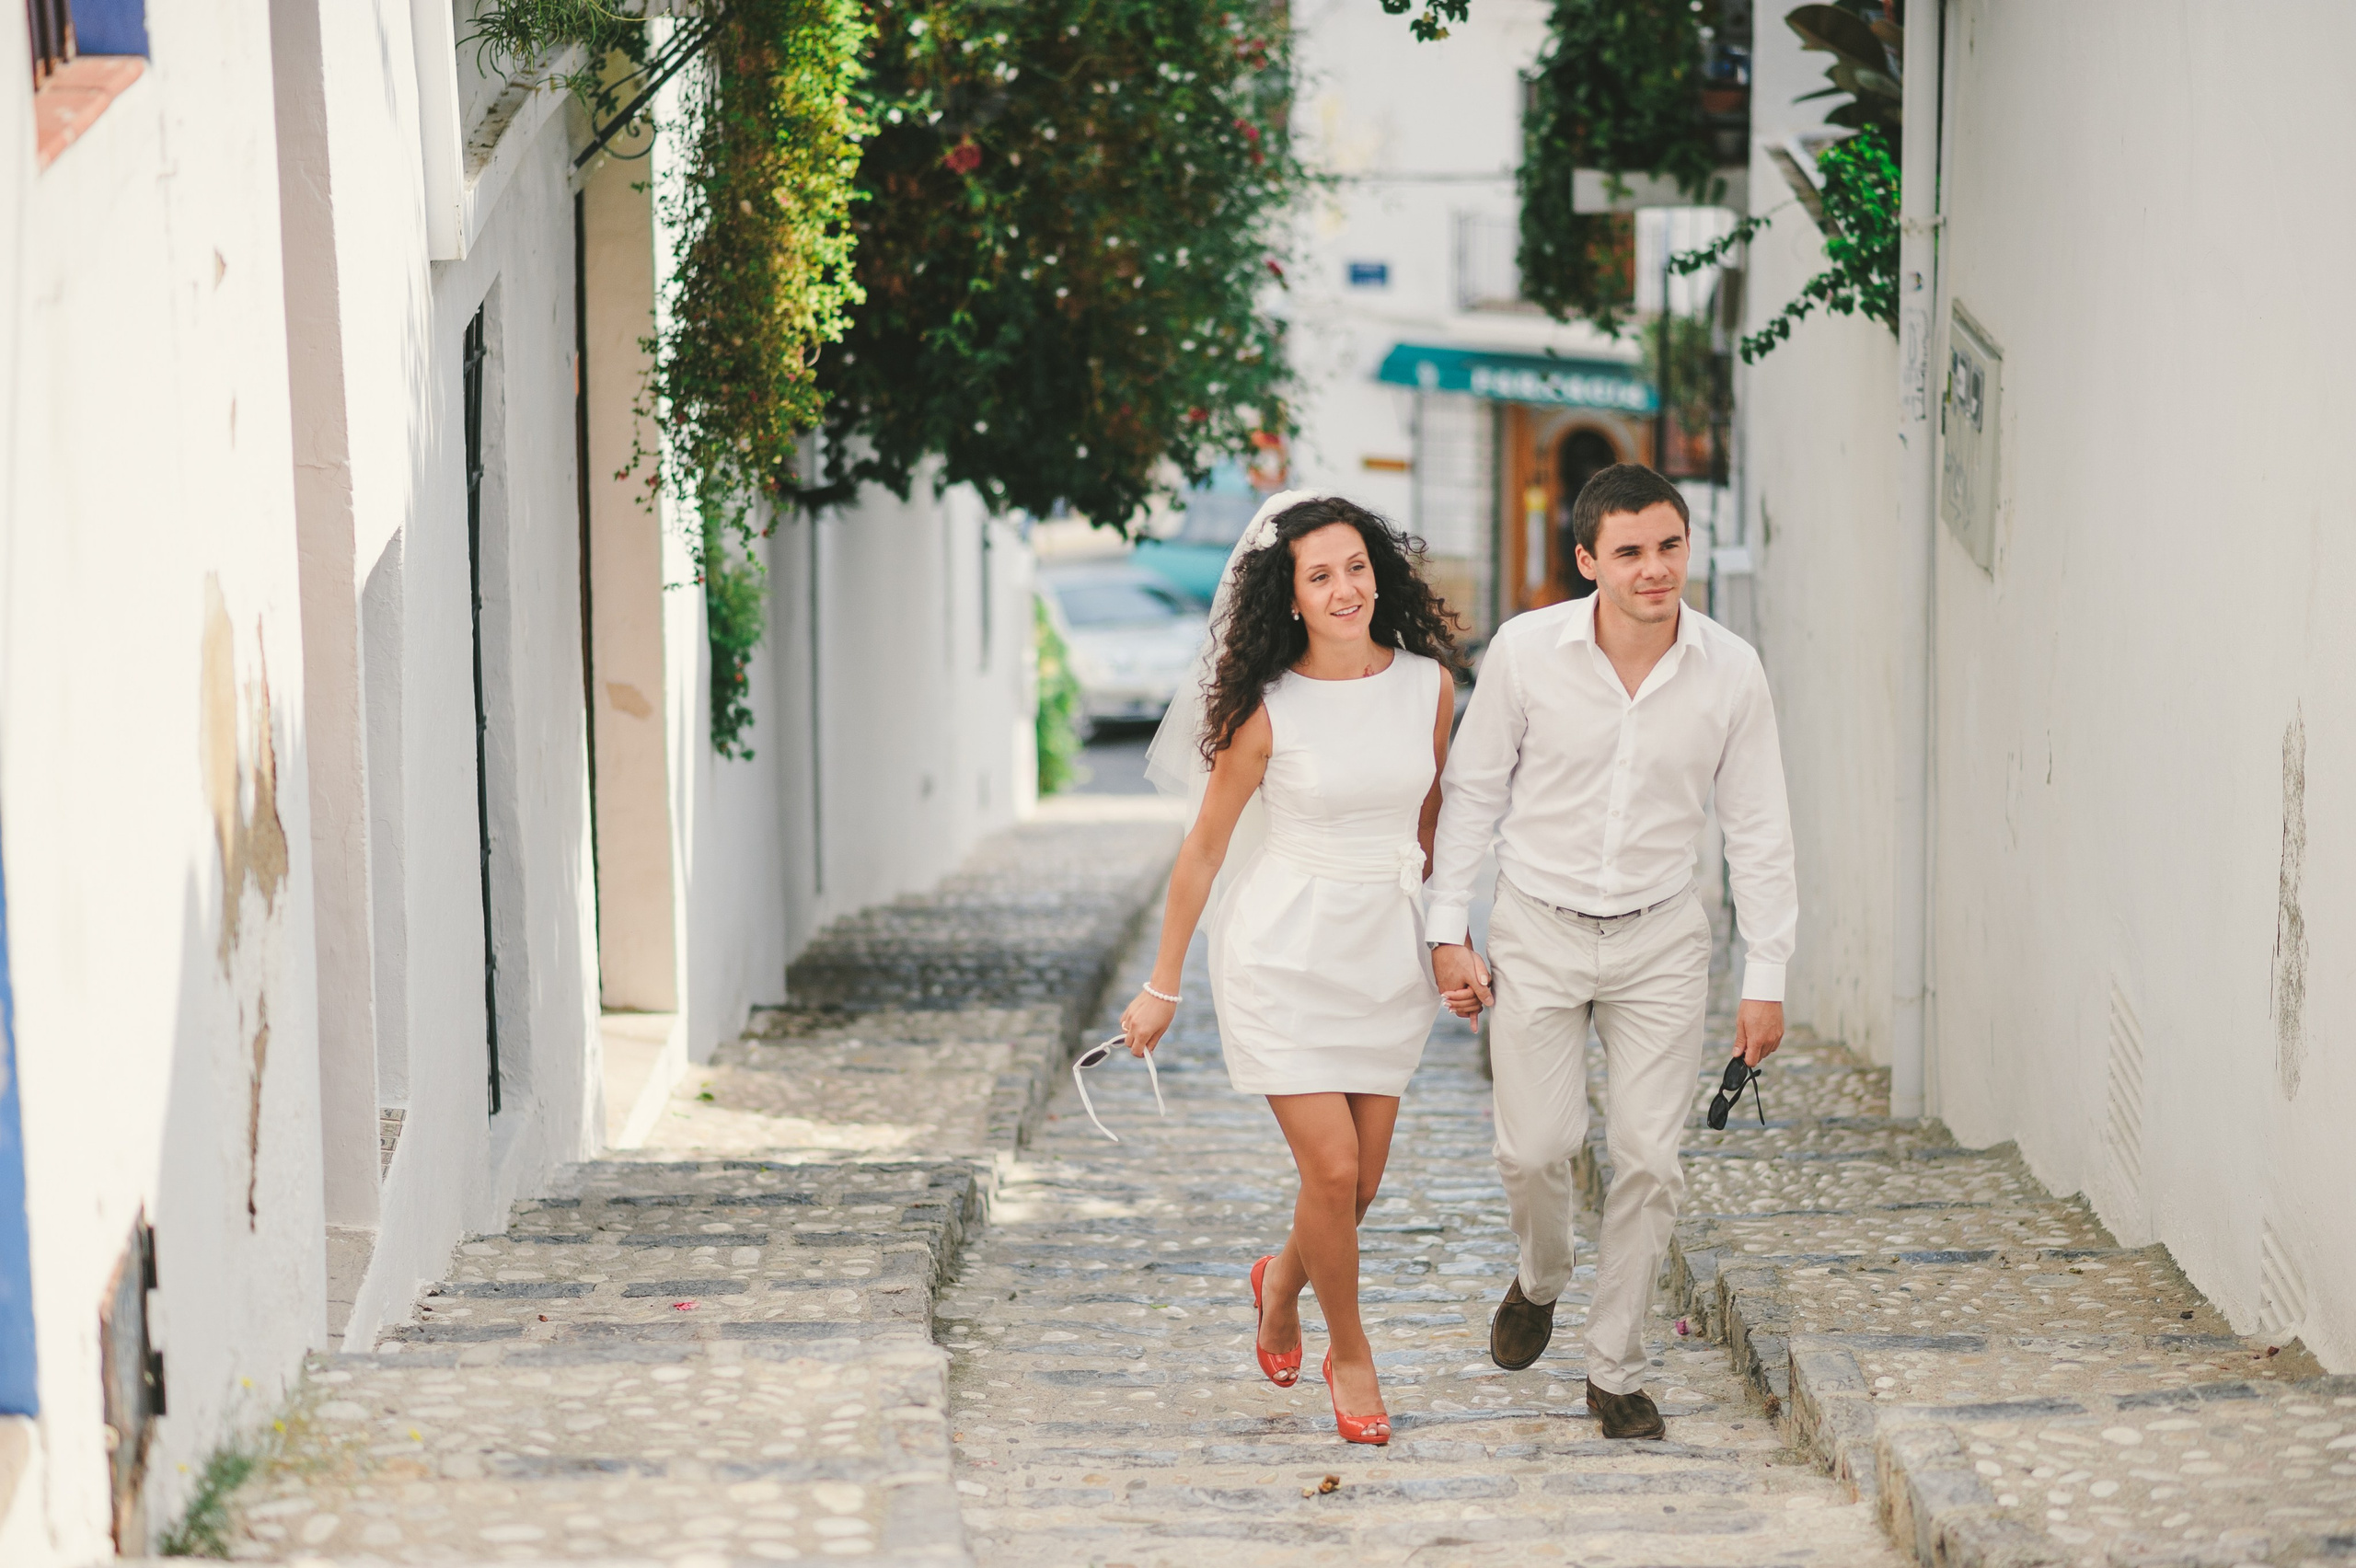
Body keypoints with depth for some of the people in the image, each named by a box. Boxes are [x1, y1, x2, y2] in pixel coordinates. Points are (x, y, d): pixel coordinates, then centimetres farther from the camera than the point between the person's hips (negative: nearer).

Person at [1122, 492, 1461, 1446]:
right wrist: (1161, 988, 2)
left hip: (1387, 947, 4)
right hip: (1285, 945, -4)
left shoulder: (1429, 683, -1)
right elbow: (1205, 846, -3)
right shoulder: (1268, 709, -12)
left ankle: (1281, 1283, 40)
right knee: (1333, 1169, -10)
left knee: (1361, 1181, 7)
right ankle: (1351, 1355, 15)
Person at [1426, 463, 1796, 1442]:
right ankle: (1540, 1279, 31)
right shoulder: (1526, 651, -12)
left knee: (1648, 1160, -2)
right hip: (1538, 929, -1)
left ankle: (1616, 1371, 13)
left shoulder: (1730, 672, -9)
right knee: (1535, 1147, -4)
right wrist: (1448, 931, -2)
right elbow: (1472, 792, -1)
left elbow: (1758, 829, -1)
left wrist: (1766, 977, -1)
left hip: (1660, 938, 1)